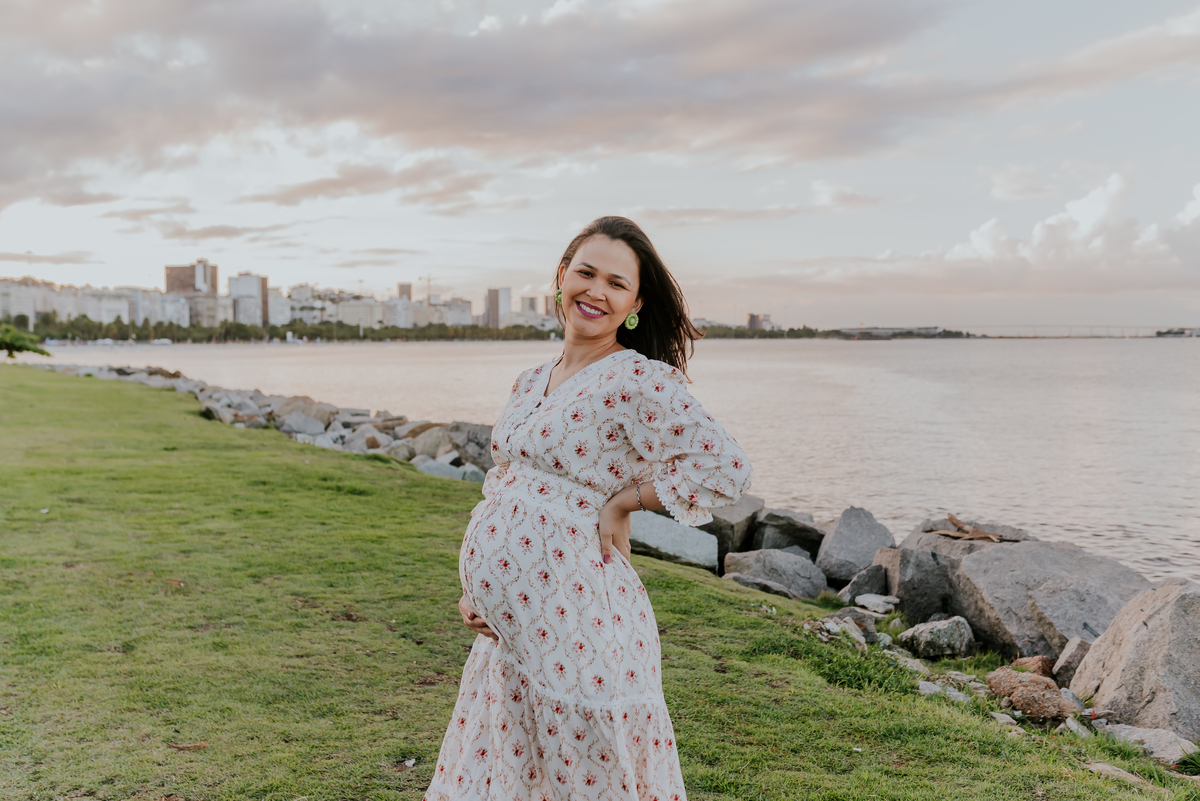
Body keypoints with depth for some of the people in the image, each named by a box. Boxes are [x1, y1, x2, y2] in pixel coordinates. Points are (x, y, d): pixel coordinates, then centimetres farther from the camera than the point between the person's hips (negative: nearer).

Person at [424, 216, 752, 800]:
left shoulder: (638, 380, -12)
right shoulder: (530, 384, 11)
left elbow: (725, 469, -18)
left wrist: (622, 501, -11)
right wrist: (471, 588, 8)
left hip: (575, 626, -8)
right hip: (507, 622, 8)